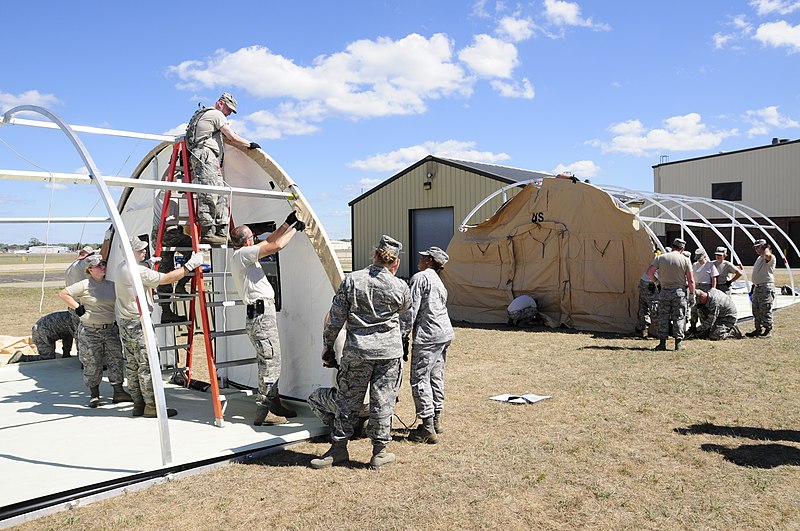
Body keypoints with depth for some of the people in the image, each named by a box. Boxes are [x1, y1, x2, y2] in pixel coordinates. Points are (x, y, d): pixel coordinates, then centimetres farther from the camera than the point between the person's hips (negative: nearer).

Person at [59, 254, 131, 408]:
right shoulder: (85, 285, -8)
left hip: (111, 330, 4)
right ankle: (94, 394, 17)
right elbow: (63, 294, -9)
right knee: (92, 363, 3)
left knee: (116, 360, 2)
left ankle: (118, 392, 10)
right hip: (90, 331, -4)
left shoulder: (111, 285, 8)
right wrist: (78, 308, -11)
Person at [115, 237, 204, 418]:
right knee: (147, 364, -5)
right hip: (138, 323, -9)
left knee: (132, 364, 10)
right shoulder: (138, 271, -18)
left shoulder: (121, 267, 10)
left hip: (124, 322, 9)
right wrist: (190, 265, -17)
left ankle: (138, 404, 16)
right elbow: (167, 279, -20)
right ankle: (151, 406, -2)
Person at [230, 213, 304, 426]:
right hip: (261, 315, -11)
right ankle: (263, 413, -3)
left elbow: (269, 241, 25)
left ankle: (273, 403, 26)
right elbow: (276, 246, -17)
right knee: (270, 362, -8)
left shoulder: (243, 254, 17)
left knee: (271, 361, 16)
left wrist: (288, 223, 20)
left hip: (264, 314, 11)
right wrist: (295, 228, -2)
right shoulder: (242, 254, -12)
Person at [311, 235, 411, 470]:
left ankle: (338, 449, 20)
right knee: (383, 401, 8)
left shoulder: (351, 280, -4)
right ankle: (379, 452, 16)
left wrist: (327, 343, 10)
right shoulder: (399, 287, -5)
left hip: (357, 349, 0)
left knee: (347, 399, 10)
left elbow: (336, 316, -1)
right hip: (389, 350, 0)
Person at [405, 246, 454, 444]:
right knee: (436, 377, 15)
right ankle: (436, 421, 24)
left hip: (428, 335, -9)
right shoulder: (439, 282, 20)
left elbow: (412, 309, -13)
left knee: (420, 379, -5)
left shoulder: (419, 278, -8)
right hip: (445, 333, 10)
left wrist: (404, 335, -9)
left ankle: (428, 429, -5)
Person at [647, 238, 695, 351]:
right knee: (679, 318, 6)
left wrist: (656, 281, 13)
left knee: (663, 318, 7)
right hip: (679, 292, -1)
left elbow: (649, 272, -4)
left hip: (665, 291, 1)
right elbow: (691, 280, -3)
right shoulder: (685, 260, -3)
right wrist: (692, 295, 4)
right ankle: (678, 343, 6)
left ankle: (662, 343, 7)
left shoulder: (660, 258, 0)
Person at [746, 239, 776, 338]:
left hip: (766, 288, -9)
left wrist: (766, 248, -15)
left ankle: (768, 331, -1)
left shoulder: (771, 258, -9)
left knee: (765, 310, -8)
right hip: (757, 287, 9)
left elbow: (767, 255, -36)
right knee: (756, 310, 12)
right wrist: (754, 285, 24)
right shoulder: (759, 258, 21)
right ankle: (758, 329, 20)